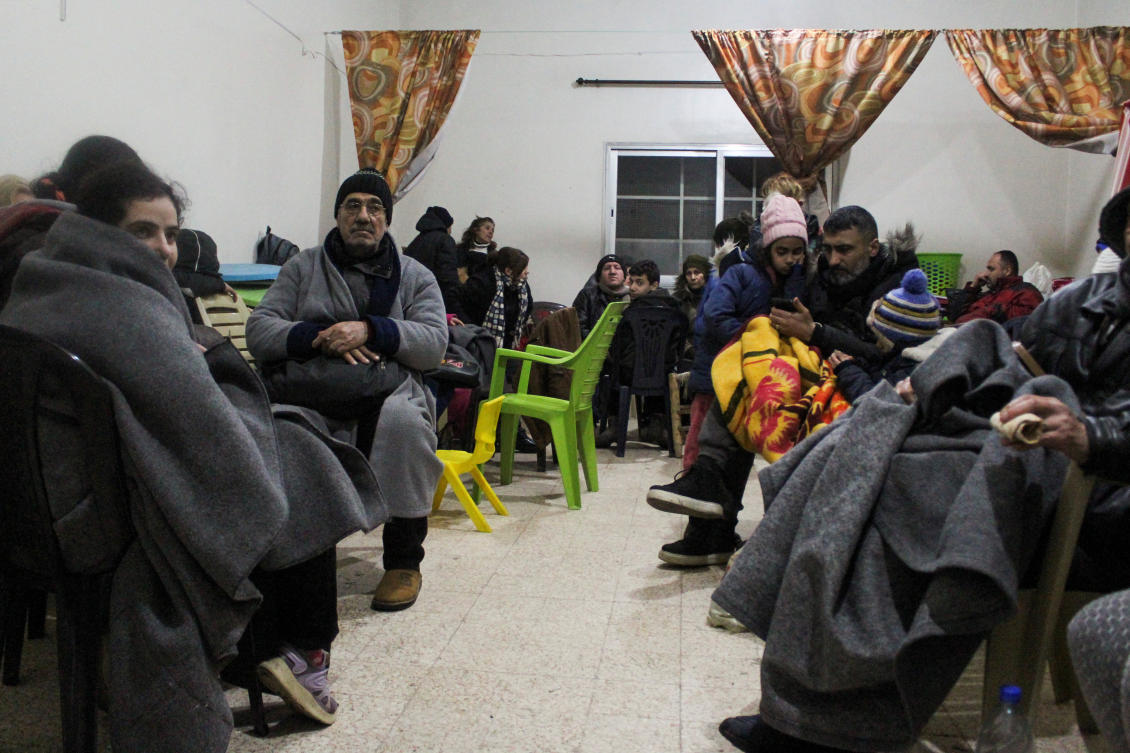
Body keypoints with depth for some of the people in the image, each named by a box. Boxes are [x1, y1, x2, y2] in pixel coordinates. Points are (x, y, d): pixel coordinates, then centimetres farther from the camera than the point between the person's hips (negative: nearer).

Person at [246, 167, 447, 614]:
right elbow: (258, 330, 9)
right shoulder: (303, 267, 21)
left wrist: (370, 331, -13)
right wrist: (319, 337, -9)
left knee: (403, 419, -36)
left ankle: (404, 560, -18)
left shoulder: (415, 276, 19)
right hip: (311, 394, 1)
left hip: (387, 386, 0)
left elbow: (434, 343, 2)